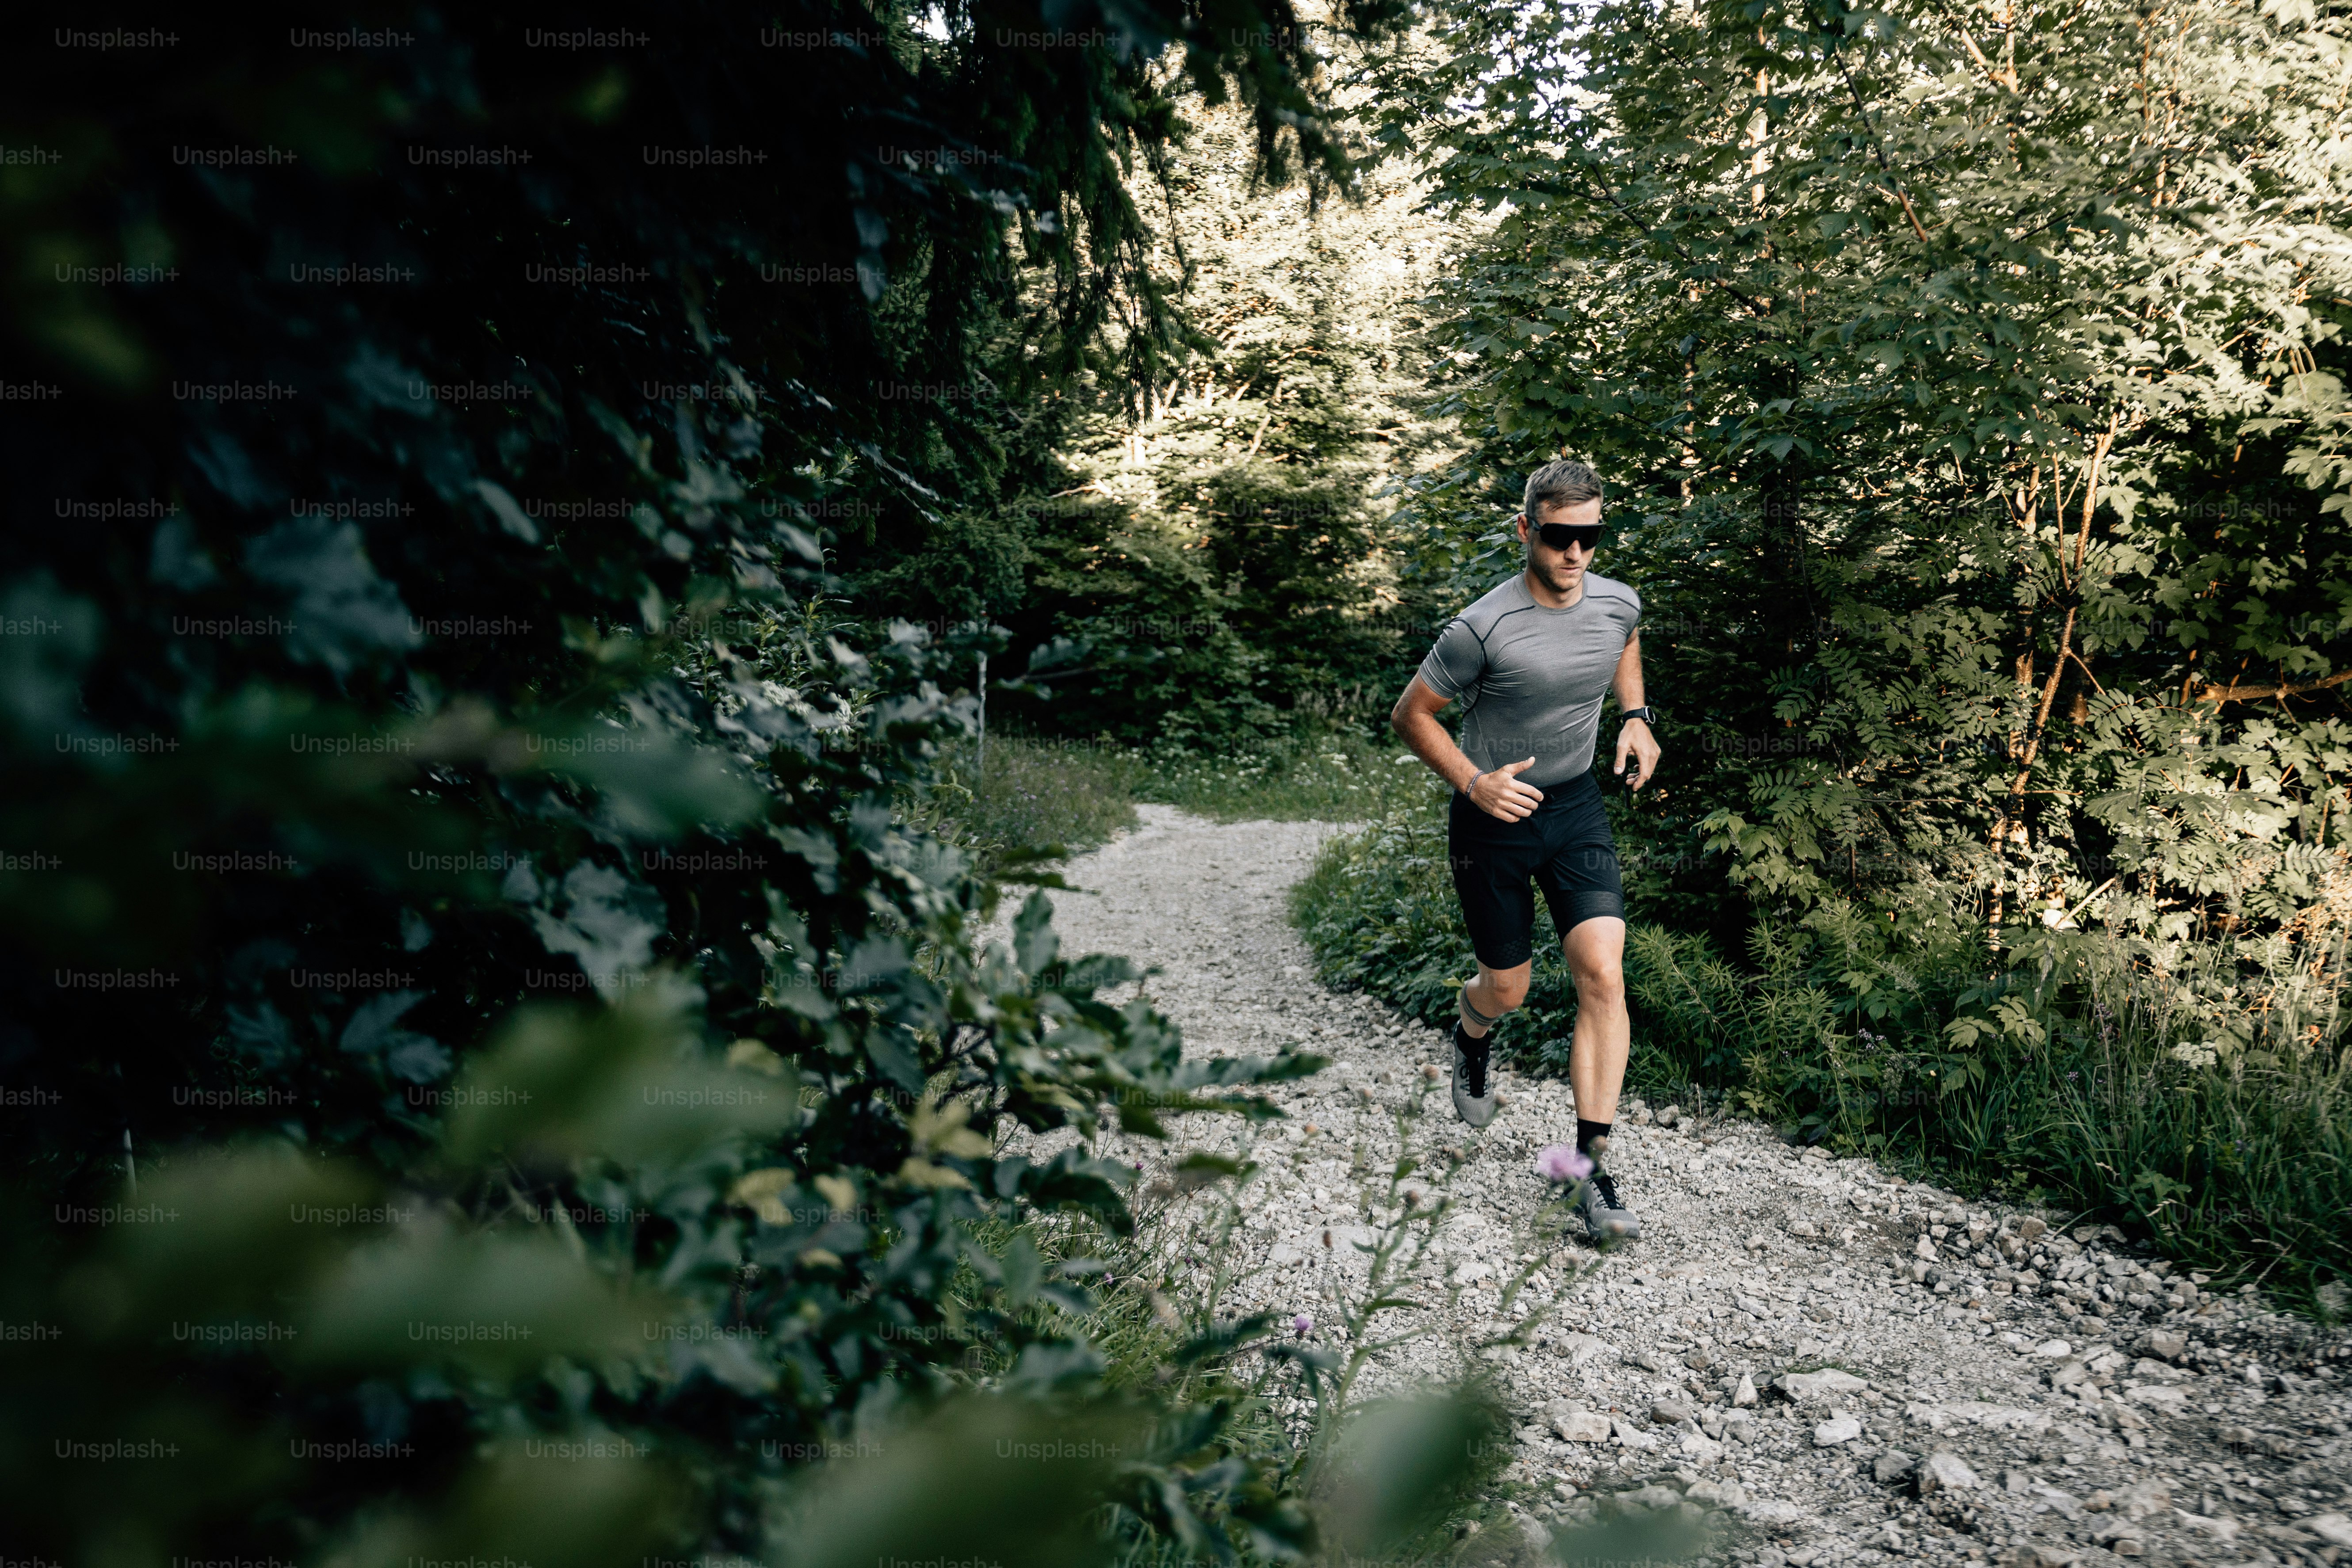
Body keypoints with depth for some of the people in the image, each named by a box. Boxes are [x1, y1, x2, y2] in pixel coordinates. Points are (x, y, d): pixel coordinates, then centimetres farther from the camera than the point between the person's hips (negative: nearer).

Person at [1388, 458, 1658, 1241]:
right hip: (1493, 819, -3)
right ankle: (1472, 1041, 50)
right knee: (1507, 988, 10)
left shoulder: (1619, 604, -7)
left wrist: (1635, 717, 4)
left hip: (1577, 807, 3)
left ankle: (1591, 1167, -7)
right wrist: (1474, 784, -22)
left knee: (1603, 975, -13)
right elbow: (1410, 714, -11)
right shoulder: (1482, 630, -23)